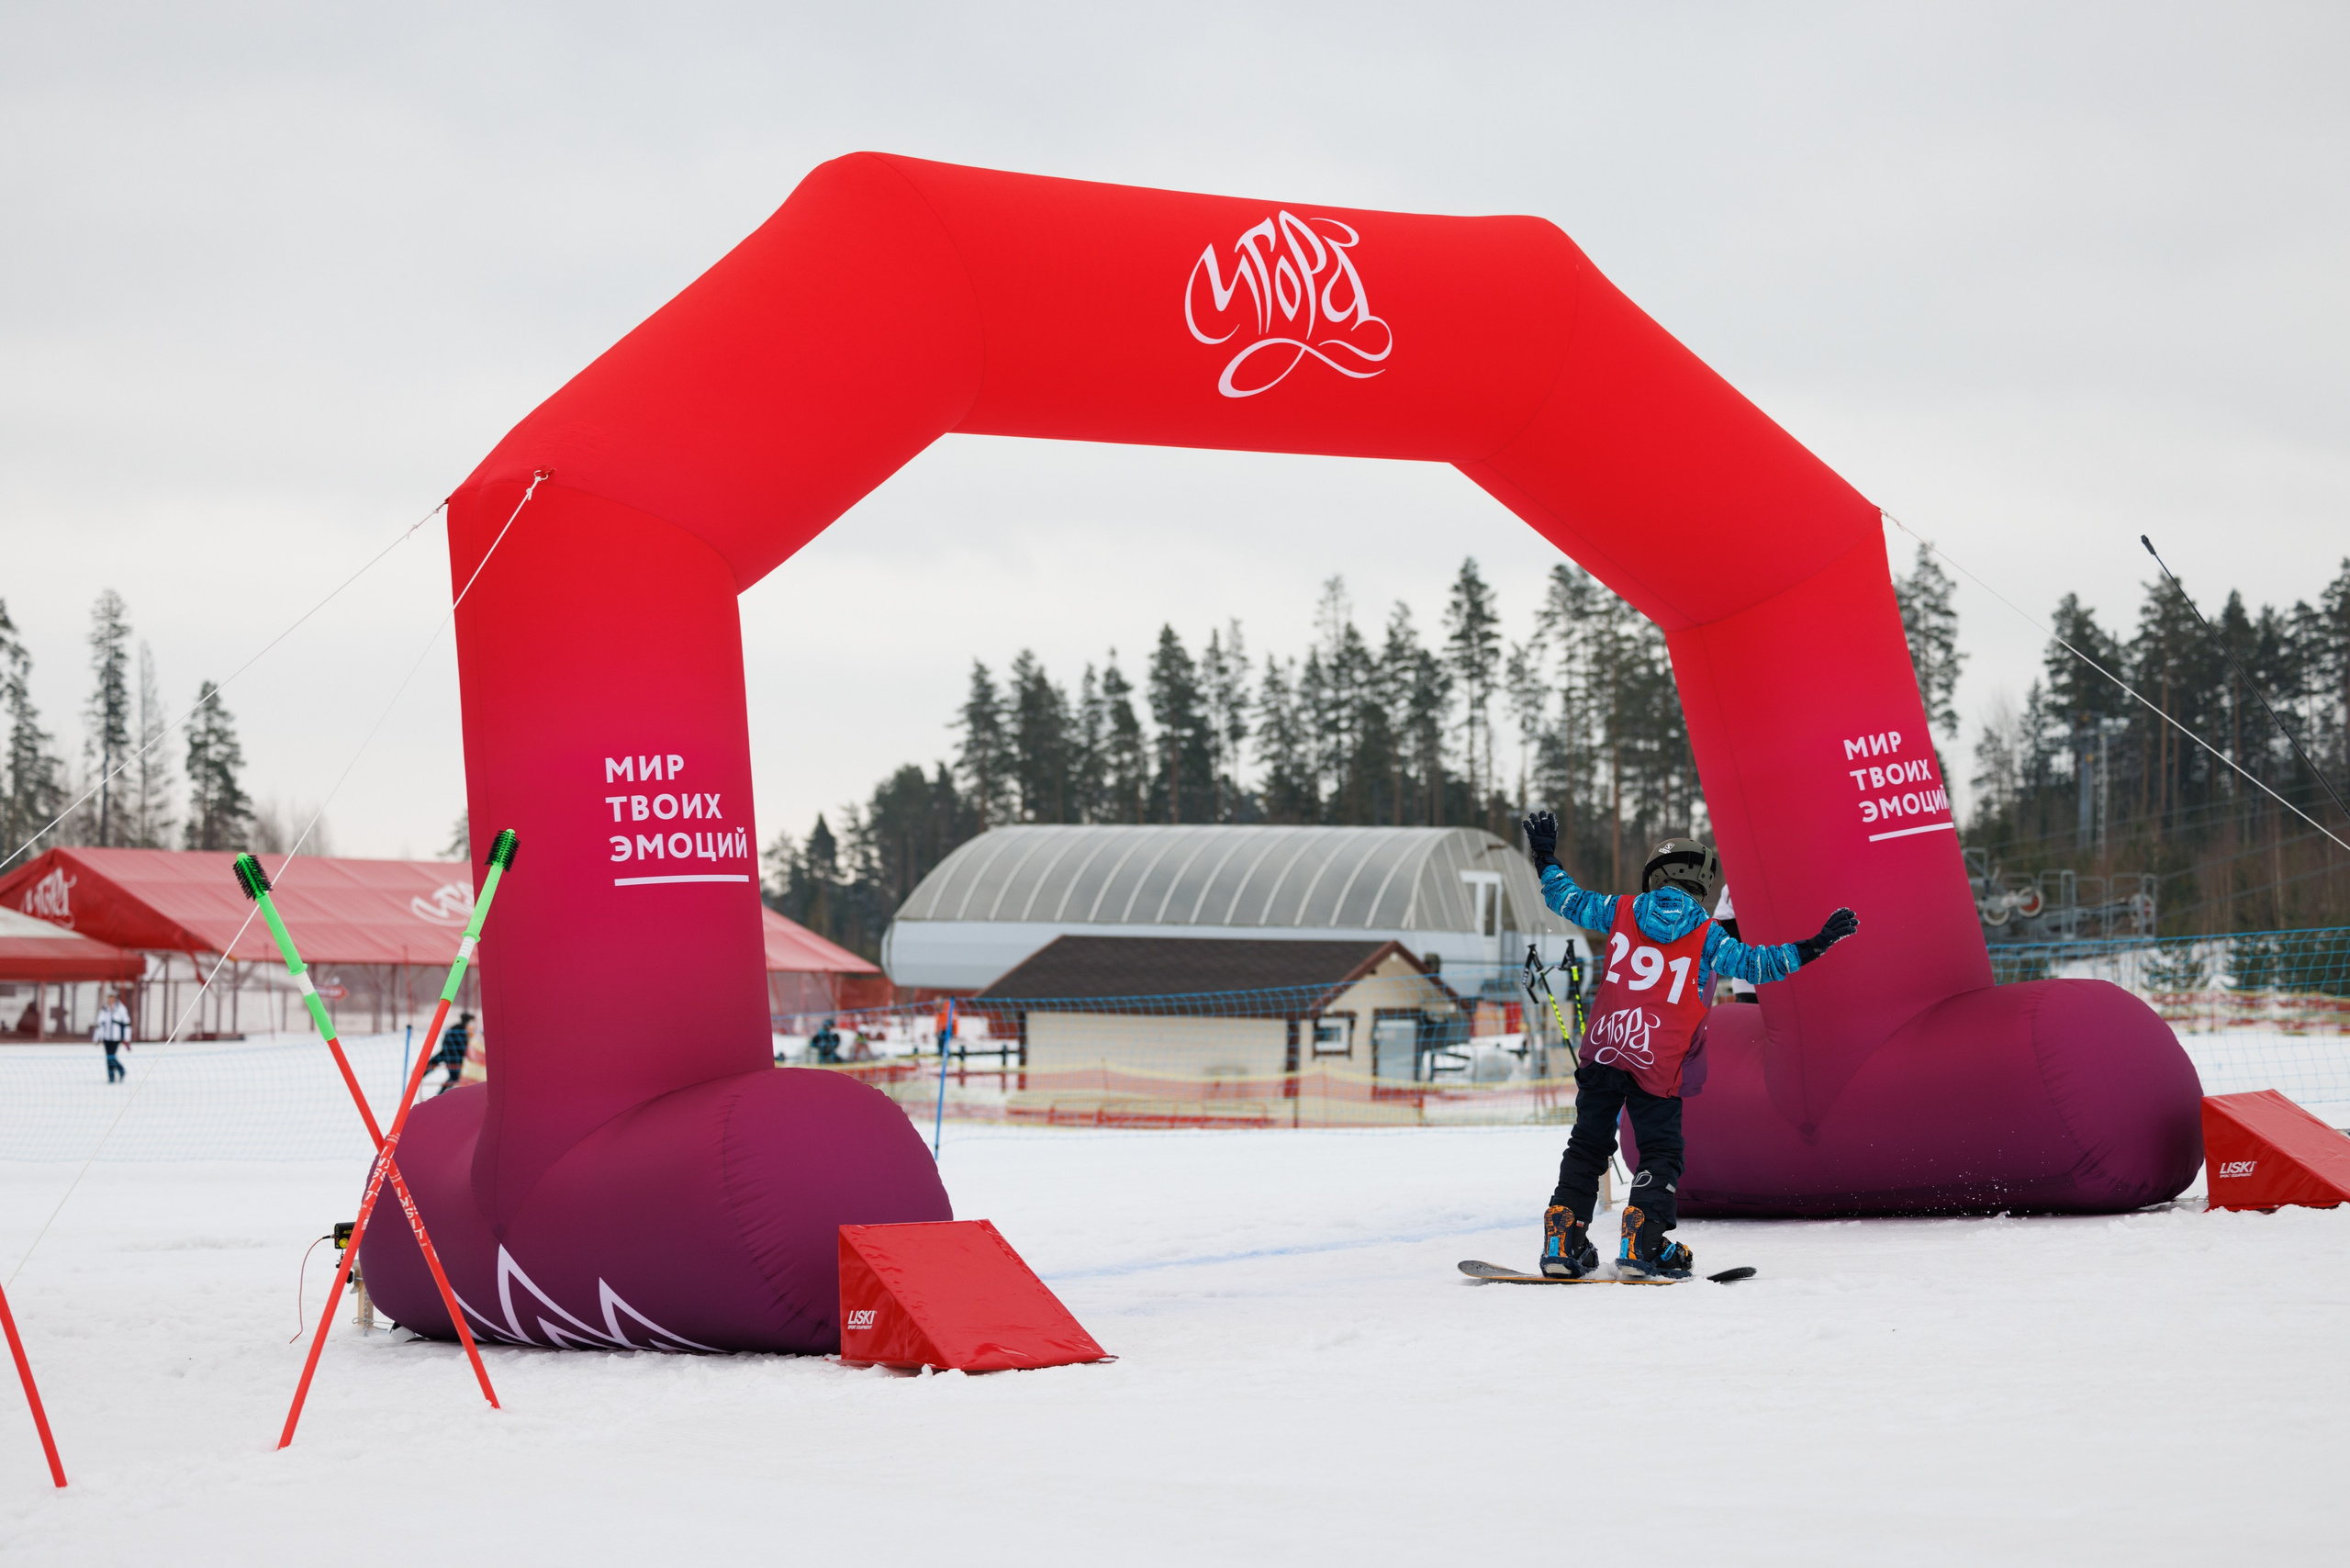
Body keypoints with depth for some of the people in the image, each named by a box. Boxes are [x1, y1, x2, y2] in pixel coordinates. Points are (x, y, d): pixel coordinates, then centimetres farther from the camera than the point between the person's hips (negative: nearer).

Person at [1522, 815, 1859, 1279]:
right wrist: (1814, 945, 5)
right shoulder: (1707, 937, 1)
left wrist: (1546, 860, 33)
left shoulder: (1622, 911, 8)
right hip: (1658, 1065, -3)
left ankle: (1563, 1237, 3)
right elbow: (1757, 963, 0)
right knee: (1661, 1153, 8)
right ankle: (1641, 1242, -10)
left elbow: (1570, 900, 18)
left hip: (1603, 1048, 3)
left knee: (1588, 1145, 13)